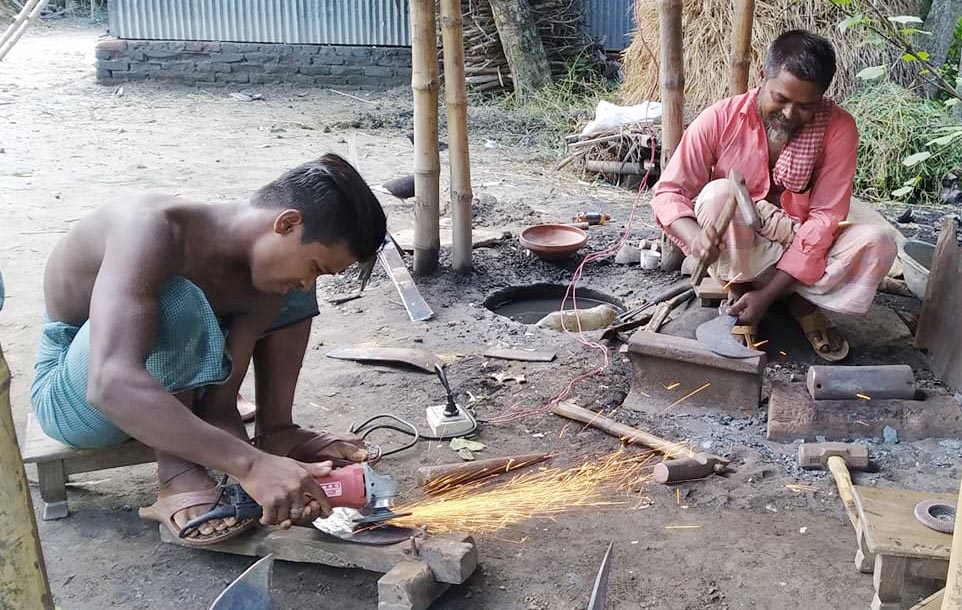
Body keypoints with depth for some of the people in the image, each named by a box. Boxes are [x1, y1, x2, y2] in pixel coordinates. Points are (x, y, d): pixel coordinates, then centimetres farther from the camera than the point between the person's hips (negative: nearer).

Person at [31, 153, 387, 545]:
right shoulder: (154, 229, -35)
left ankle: (276, 434, 3)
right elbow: (111, 384, -49)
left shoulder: (264, 255, -14)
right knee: (176, 301, -36)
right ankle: (179, 480, -23)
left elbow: (222, 405, -16)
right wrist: (250, 464, -54)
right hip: (78, 404, -6)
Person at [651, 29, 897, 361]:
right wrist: (694, 234, -38)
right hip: (733, 255, -1)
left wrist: (768, 293, -25)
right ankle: (737, 293, -9)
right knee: (718, 194, -32)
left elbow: (824, 219, -18)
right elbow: (669, 191, -13)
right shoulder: (720, 119, -16)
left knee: (877, 244, -26)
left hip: (803, 255, 1)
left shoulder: (838, 129, -16)